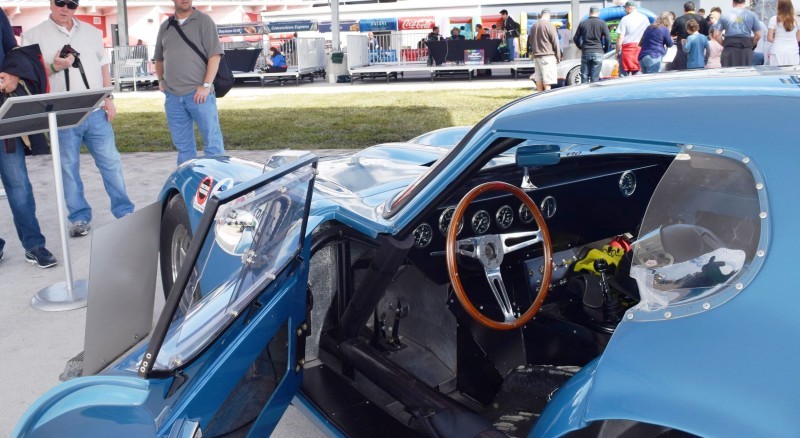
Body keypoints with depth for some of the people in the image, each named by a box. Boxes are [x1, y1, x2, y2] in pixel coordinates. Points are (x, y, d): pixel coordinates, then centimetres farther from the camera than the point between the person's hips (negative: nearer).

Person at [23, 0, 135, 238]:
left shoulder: (92, 32, 13)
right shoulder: (33, 36, 2)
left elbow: (103, 68, 17)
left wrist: (109, 99, 7)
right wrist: (53, 67, -17)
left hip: (96, 112, 3)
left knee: (111, 163, 4)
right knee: (68, 168, 3)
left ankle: (125, 212, 12)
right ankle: (80, 218, 12)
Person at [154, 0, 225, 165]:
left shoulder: (204, 21, 0)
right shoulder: (165, 26, 14)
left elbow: (214, 55, -7)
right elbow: (159, 59, 26)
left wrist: (206, 85, -13)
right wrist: (161, 80, 13)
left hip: (198, 93, -5)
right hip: (172, 96, 5)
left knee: (212, 140, -3)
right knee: (183, 144, 10)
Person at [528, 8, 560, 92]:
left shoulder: (534, 26, 11)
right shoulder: (549, 25, -9)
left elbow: (530, 42, 19)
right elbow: (555, 42, -9)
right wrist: (558, 57, -1)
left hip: (536, 56, 7)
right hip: (547, 56, -7)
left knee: (539, 80, 11)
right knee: (547, 82, -8)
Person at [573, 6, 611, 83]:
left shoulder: (583, 23, 5)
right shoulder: (602, 23, -1)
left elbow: (576, 39, 9)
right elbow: (608, 39, -7)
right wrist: (605, 50, 8)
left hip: (585, 53, 2)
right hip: (598, 53, -2)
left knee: (584, 76, 6)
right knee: (595, 77, -1)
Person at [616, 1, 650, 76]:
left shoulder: (625, 19, -7)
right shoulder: (645, 18, 8)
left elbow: (620, 38, -9)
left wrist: (617, 51, -1)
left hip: (628, 48, -5)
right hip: (641, 49, 5)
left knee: (624, 75, 0)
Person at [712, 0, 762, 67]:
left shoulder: (724, 15, 6)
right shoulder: (752, 15, 6)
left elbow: (716, 35, 2)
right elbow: (758, 35, 5)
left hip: (729, 50, 0)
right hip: (746, 51, 0)